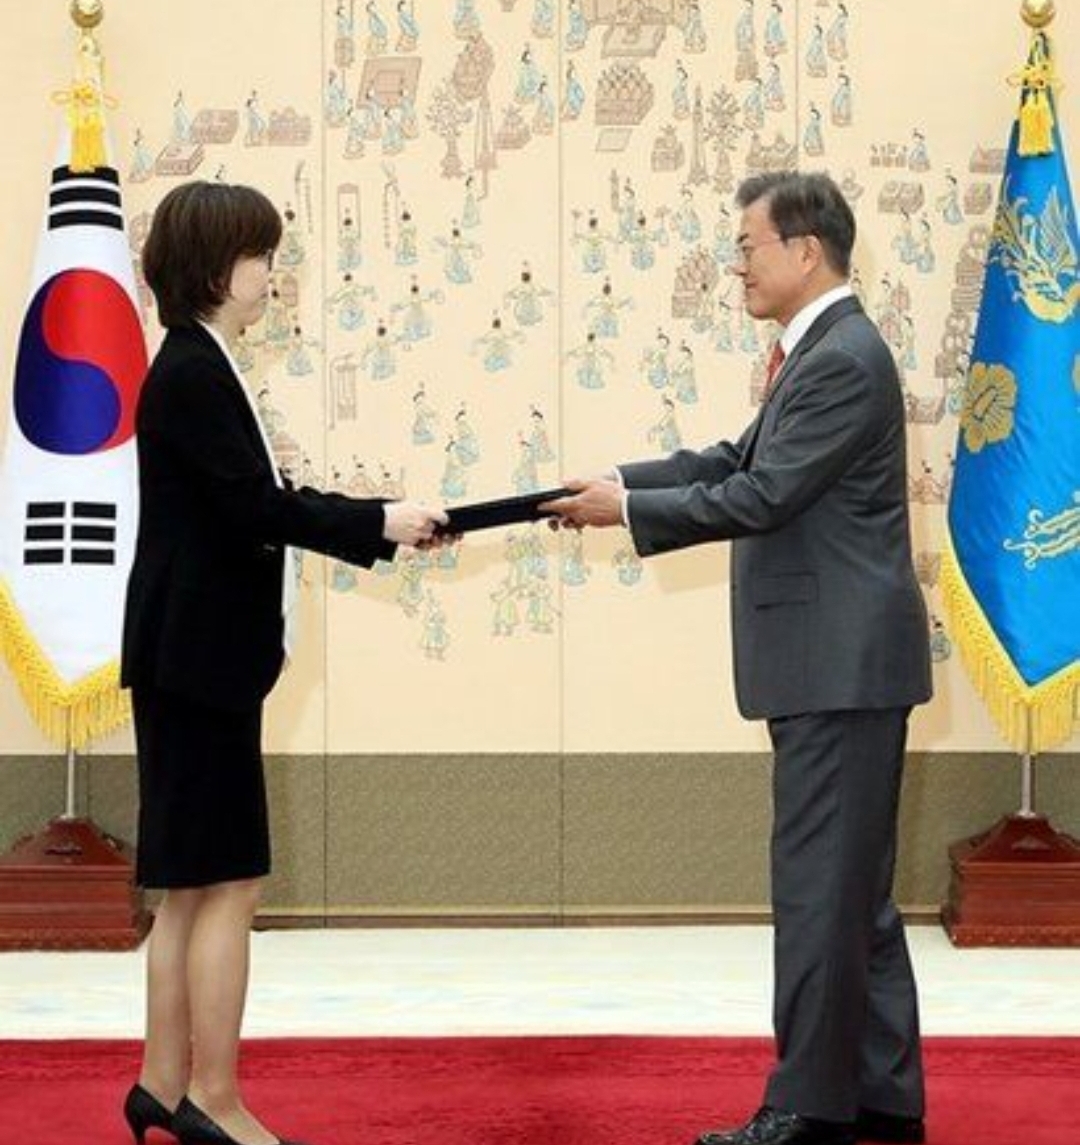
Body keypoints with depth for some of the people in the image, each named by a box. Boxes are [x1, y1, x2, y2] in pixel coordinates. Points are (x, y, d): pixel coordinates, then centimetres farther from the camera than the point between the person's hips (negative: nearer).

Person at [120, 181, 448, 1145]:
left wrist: (379, 525, 8)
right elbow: (256, 507, -20)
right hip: (200, 658, -10)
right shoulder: (191, 374, -15)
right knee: (227, 882, -4)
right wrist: (380, 522, -12)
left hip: (199, 657, 10)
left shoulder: (200, 369, 15)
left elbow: (256, 502, 15)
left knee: (193, 883, 13)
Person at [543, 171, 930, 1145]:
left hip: (842, 664, -11)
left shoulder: (845, 359, -16)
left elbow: (760, 497, -19)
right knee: (852, 888, 14)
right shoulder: (824, 352, 16)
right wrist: (618, 480, 6)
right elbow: (737, 461, 17)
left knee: (821, 885, -5)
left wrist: (630, 509, -10)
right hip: (835, 664, 11)